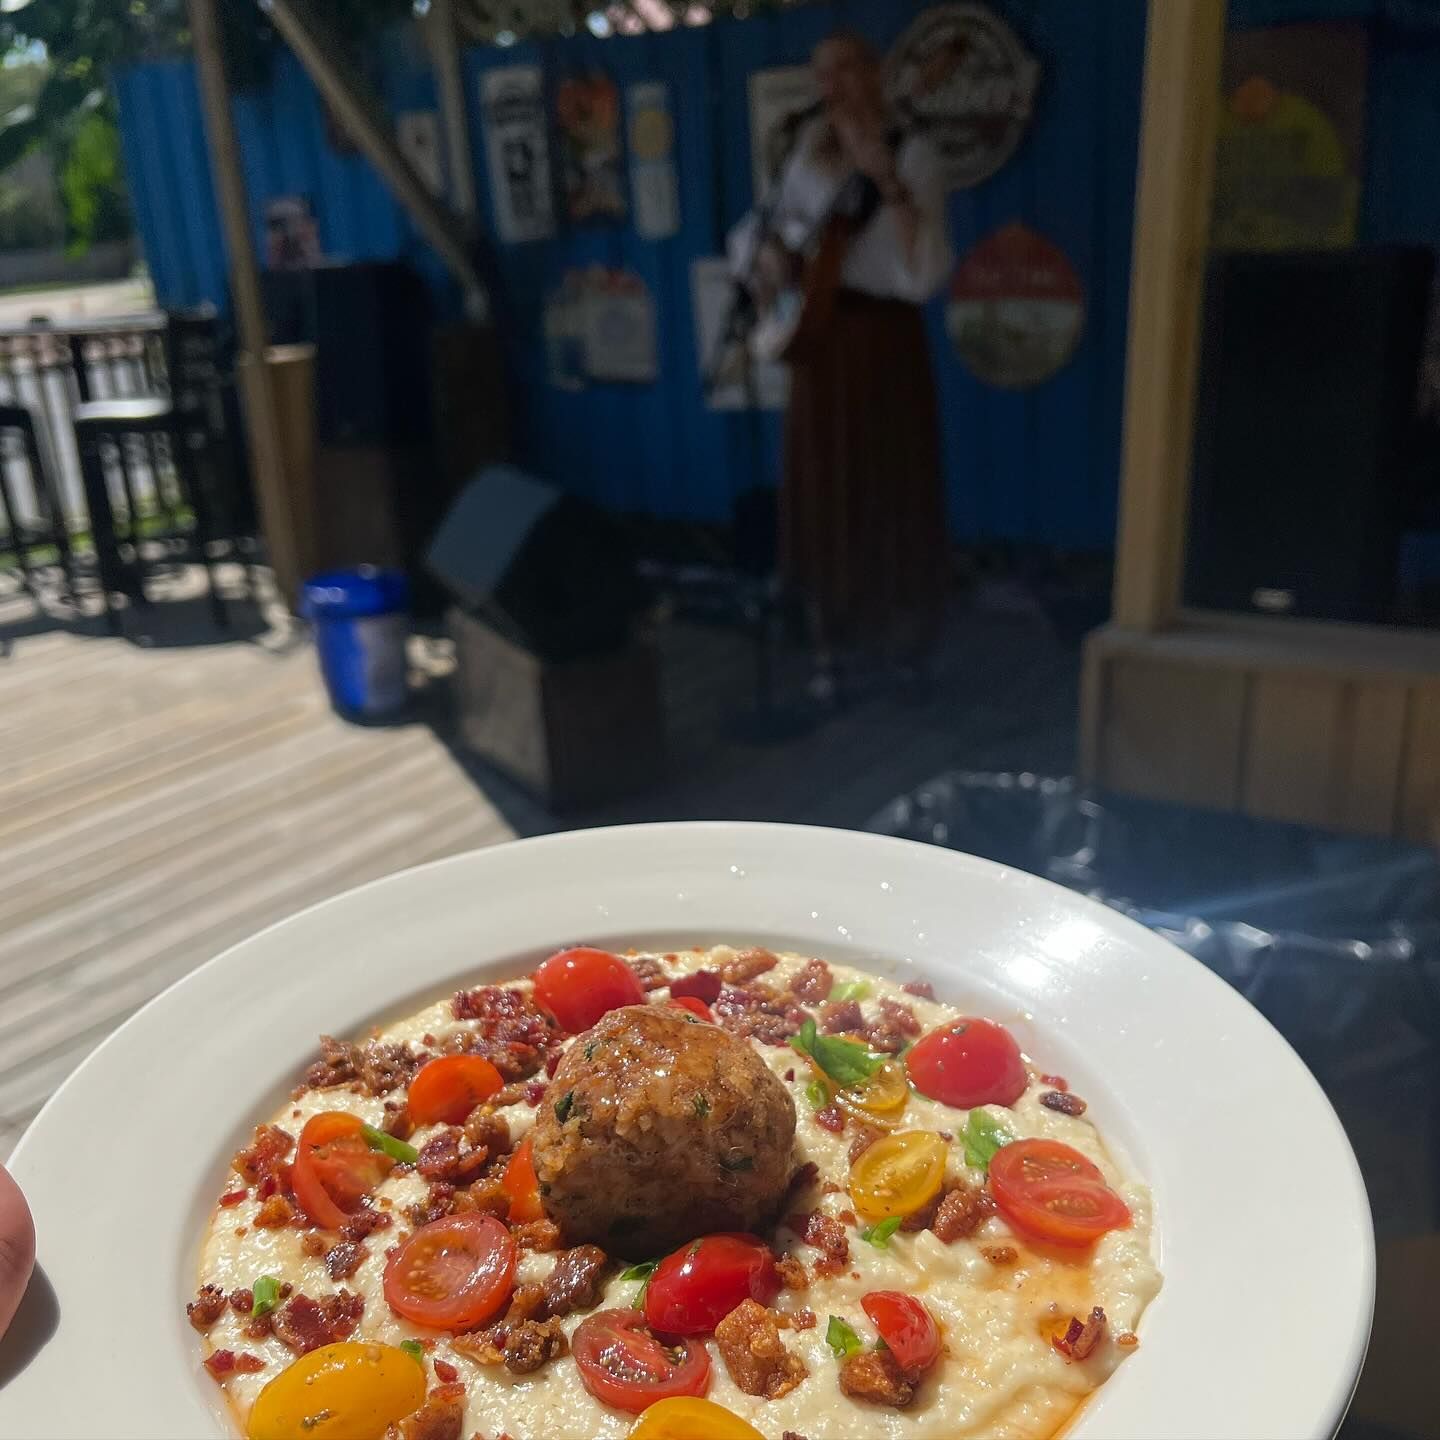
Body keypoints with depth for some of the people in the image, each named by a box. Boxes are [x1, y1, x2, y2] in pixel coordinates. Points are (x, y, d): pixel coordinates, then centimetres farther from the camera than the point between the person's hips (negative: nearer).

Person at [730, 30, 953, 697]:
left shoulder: (912, 154, -9)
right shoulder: (809, 143, 8)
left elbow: (923, 275, -22)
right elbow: (769, 222, 19)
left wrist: (887, 181, -30)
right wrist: (768, 253, -3)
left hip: (881, 338, -5)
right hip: (815, 334, 5)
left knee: (890, 490, 2)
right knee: (820, 491, 9)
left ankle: (902, 643, 20)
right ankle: (830, 641, 24)